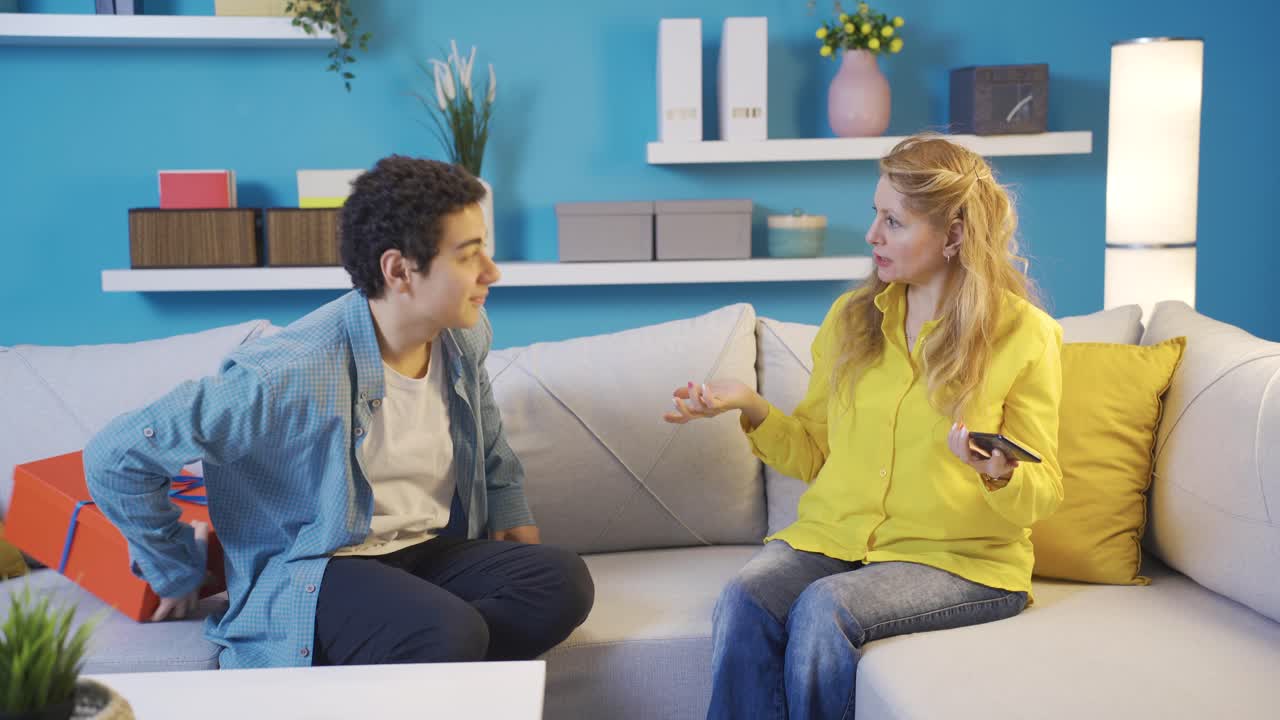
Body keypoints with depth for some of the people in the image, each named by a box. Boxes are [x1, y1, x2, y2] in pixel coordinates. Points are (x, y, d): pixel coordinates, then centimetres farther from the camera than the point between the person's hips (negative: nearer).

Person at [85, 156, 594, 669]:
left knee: (564, 582, -23)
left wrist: (509, 509, 12)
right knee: (452, 635, -37)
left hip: (429, 551, 7)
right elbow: (115, 456, -17)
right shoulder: (290, 375, -24)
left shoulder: (466, 336, -2)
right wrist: (180, 572, -5)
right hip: (313, 570, -7)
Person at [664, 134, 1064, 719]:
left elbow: (1041, 494, -1)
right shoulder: (852, 317, 9)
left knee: (825, 609, -31)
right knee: (744, 600, -27)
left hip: (958, 557, -3)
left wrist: (999, 474, -23)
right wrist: (752, 409, -4)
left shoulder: (1026, 335, -3)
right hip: (834, 535, 4)